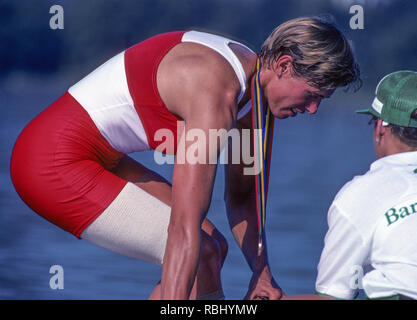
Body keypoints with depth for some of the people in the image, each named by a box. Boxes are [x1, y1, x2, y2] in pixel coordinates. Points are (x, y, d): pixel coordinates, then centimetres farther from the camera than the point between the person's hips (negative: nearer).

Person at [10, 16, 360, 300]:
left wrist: (262, 275, 7)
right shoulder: (216, 95, -27)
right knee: (201, 254, -15)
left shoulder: (253, 83, 3)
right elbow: (183, 228, -32)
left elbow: (241, 198, 15)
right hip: (56, 163, -11)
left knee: (211, 246, 13)